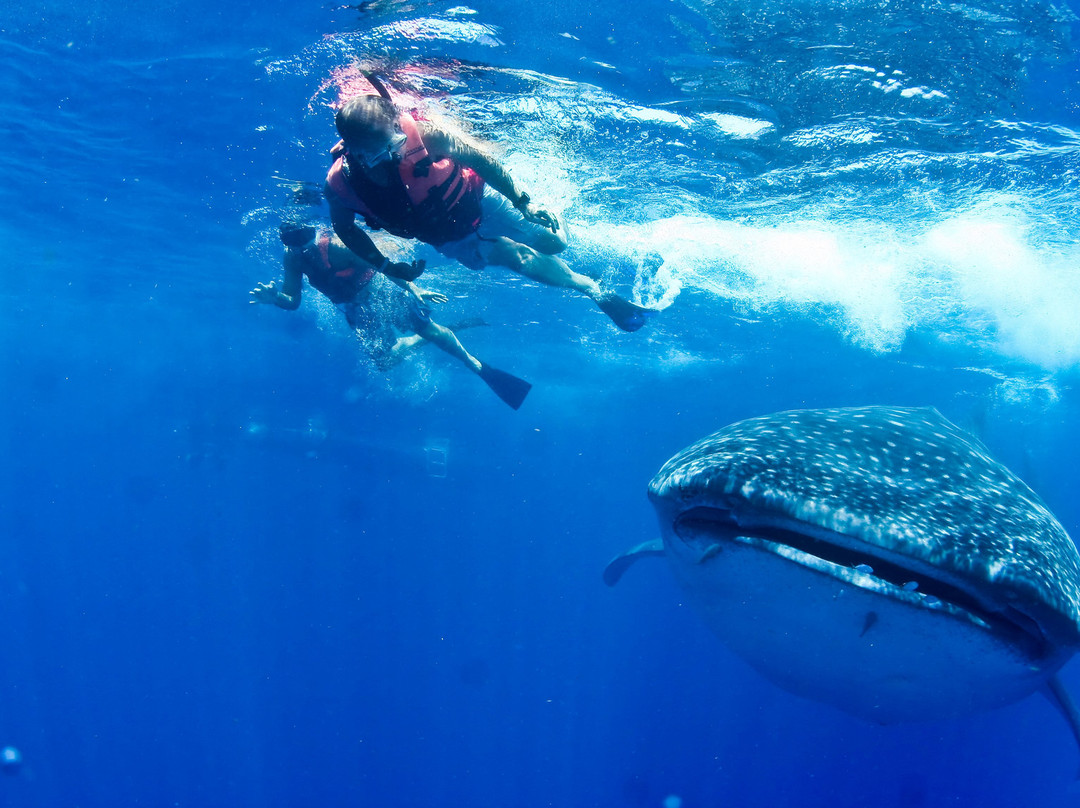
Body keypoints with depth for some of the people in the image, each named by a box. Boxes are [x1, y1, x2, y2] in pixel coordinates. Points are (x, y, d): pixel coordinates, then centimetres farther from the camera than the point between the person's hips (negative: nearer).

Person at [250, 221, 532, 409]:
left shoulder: (336, 245, -30)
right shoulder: (293, 258, -12)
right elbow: (293, 301, -7)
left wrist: (414, 291, -18)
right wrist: (274, 297, -30)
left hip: (380, 292, -6)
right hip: (358, 311, 6)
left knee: (431, 329, -5)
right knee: (384, 361, 3)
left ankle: (479, 367, 11)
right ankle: (418, 339, 33)